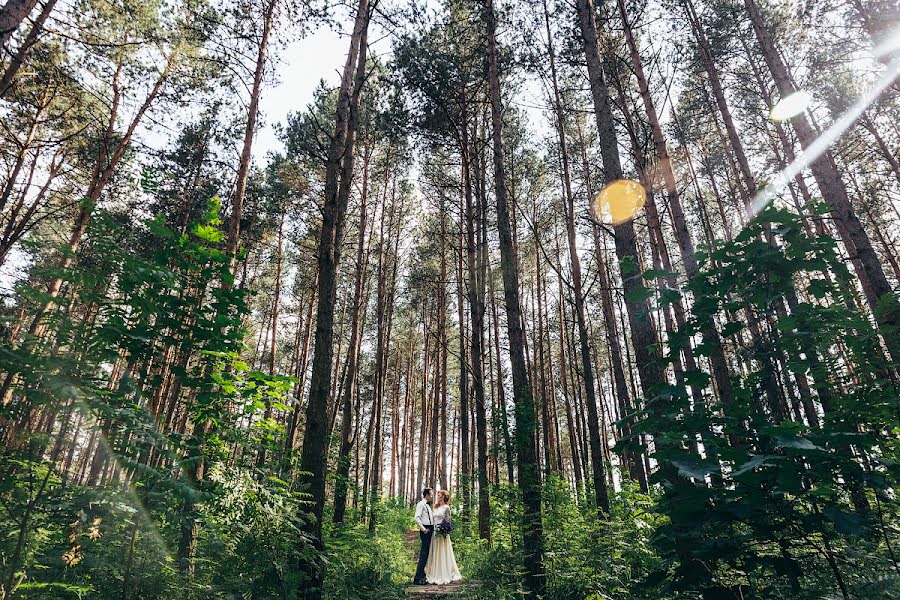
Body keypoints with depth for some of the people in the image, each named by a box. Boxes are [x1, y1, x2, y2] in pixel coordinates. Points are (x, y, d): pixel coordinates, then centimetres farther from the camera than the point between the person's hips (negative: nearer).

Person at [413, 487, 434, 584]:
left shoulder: (428, 505, 21)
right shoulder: (421, 504, -8)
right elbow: (417, 517, -18)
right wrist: (423, 528, -21)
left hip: (430, 529, 9)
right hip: (425, 530, -9)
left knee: (427, 553, 13)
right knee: (423, 554, -10)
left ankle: (422, 574, 23)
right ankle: (418, 578, -8)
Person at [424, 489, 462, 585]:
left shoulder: (446, 507, -3)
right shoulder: (436, 507, 15)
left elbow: (448, 521, -5)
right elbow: (433, 520, 15)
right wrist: (432, 530, 6)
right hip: (434, 532, 7)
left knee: (442, 554, -4)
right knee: (434, 554, 7)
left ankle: (444, 576, 3)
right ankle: (435, 576, 12)